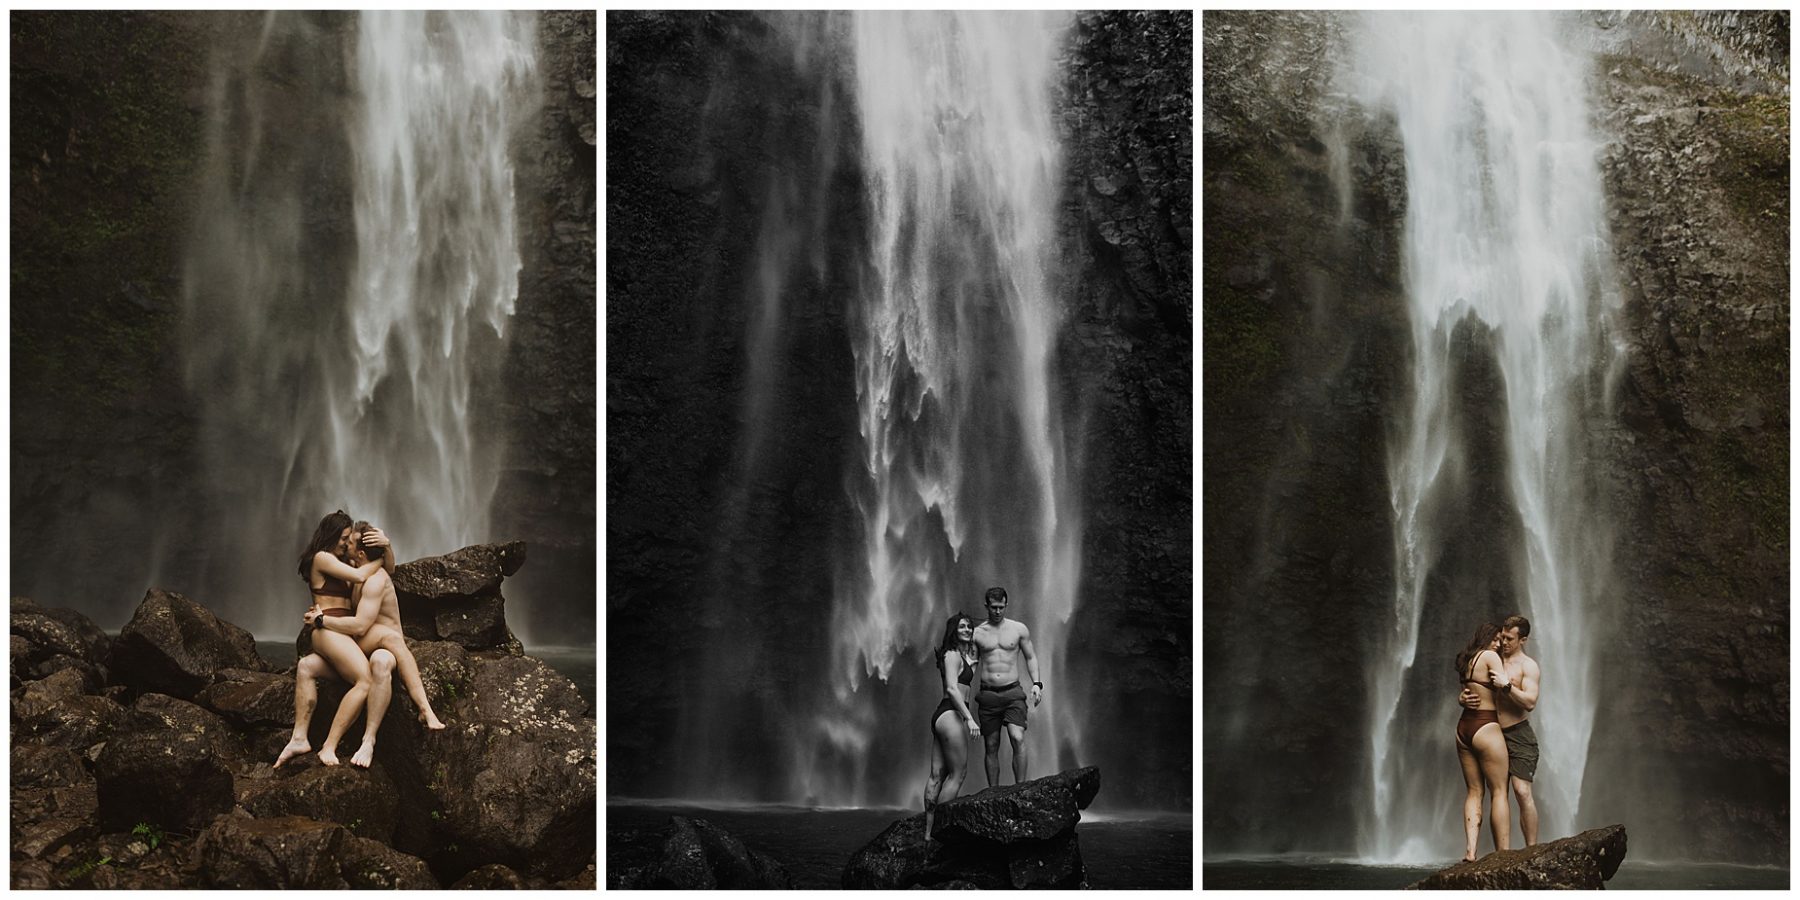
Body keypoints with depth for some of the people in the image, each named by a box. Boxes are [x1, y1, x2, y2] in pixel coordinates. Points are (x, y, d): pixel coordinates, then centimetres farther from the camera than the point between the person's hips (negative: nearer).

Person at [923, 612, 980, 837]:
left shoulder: (963, 655, 20)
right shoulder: (953, 655, -9)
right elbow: (952, 688, -20)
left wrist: (971, 664, 27)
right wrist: (969, 718, -24)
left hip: (942, 716, 10)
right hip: (950, 715, -10)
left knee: (937, 774, 6)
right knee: (958, 773, -6)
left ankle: (928, 831, 5)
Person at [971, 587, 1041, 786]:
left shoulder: (1019, 629, 6)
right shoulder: (977, 633, 6)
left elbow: (1030, 657, 12)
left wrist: (1036, 683, -2)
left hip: (1012, 693, -1)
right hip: (987, 694, 1)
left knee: (1018, 739, -20)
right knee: (991, 747, 4)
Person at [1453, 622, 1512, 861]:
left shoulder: (1467, 661, 13)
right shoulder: (1490, 656, -8)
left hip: (1463, 728, 7)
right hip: (1486, 727, -7)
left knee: (1474, 791, 8)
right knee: (1499, 792, -2)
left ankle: (1470, 850, -2)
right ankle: (1504, 854, -4)